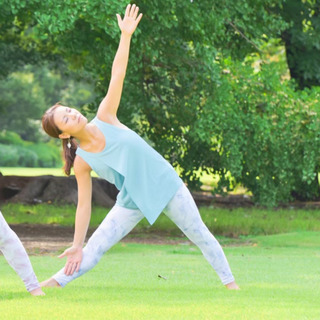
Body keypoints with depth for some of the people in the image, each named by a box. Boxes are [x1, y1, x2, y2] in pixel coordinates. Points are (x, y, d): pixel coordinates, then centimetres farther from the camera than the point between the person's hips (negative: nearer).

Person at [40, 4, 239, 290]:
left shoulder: (104, 118, -12)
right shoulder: (81, 162, -12)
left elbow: (117, 75, -19)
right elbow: (84, 205, -8)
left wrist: (126, 36, -28)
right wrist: (76, 245, -11)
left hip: (166, 184, 1)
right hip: (133, 202, -1)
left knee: (200, 235, 9)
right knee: (92, 251, -8)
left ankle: (230, 282, 22)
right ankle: (53, 283, -4)